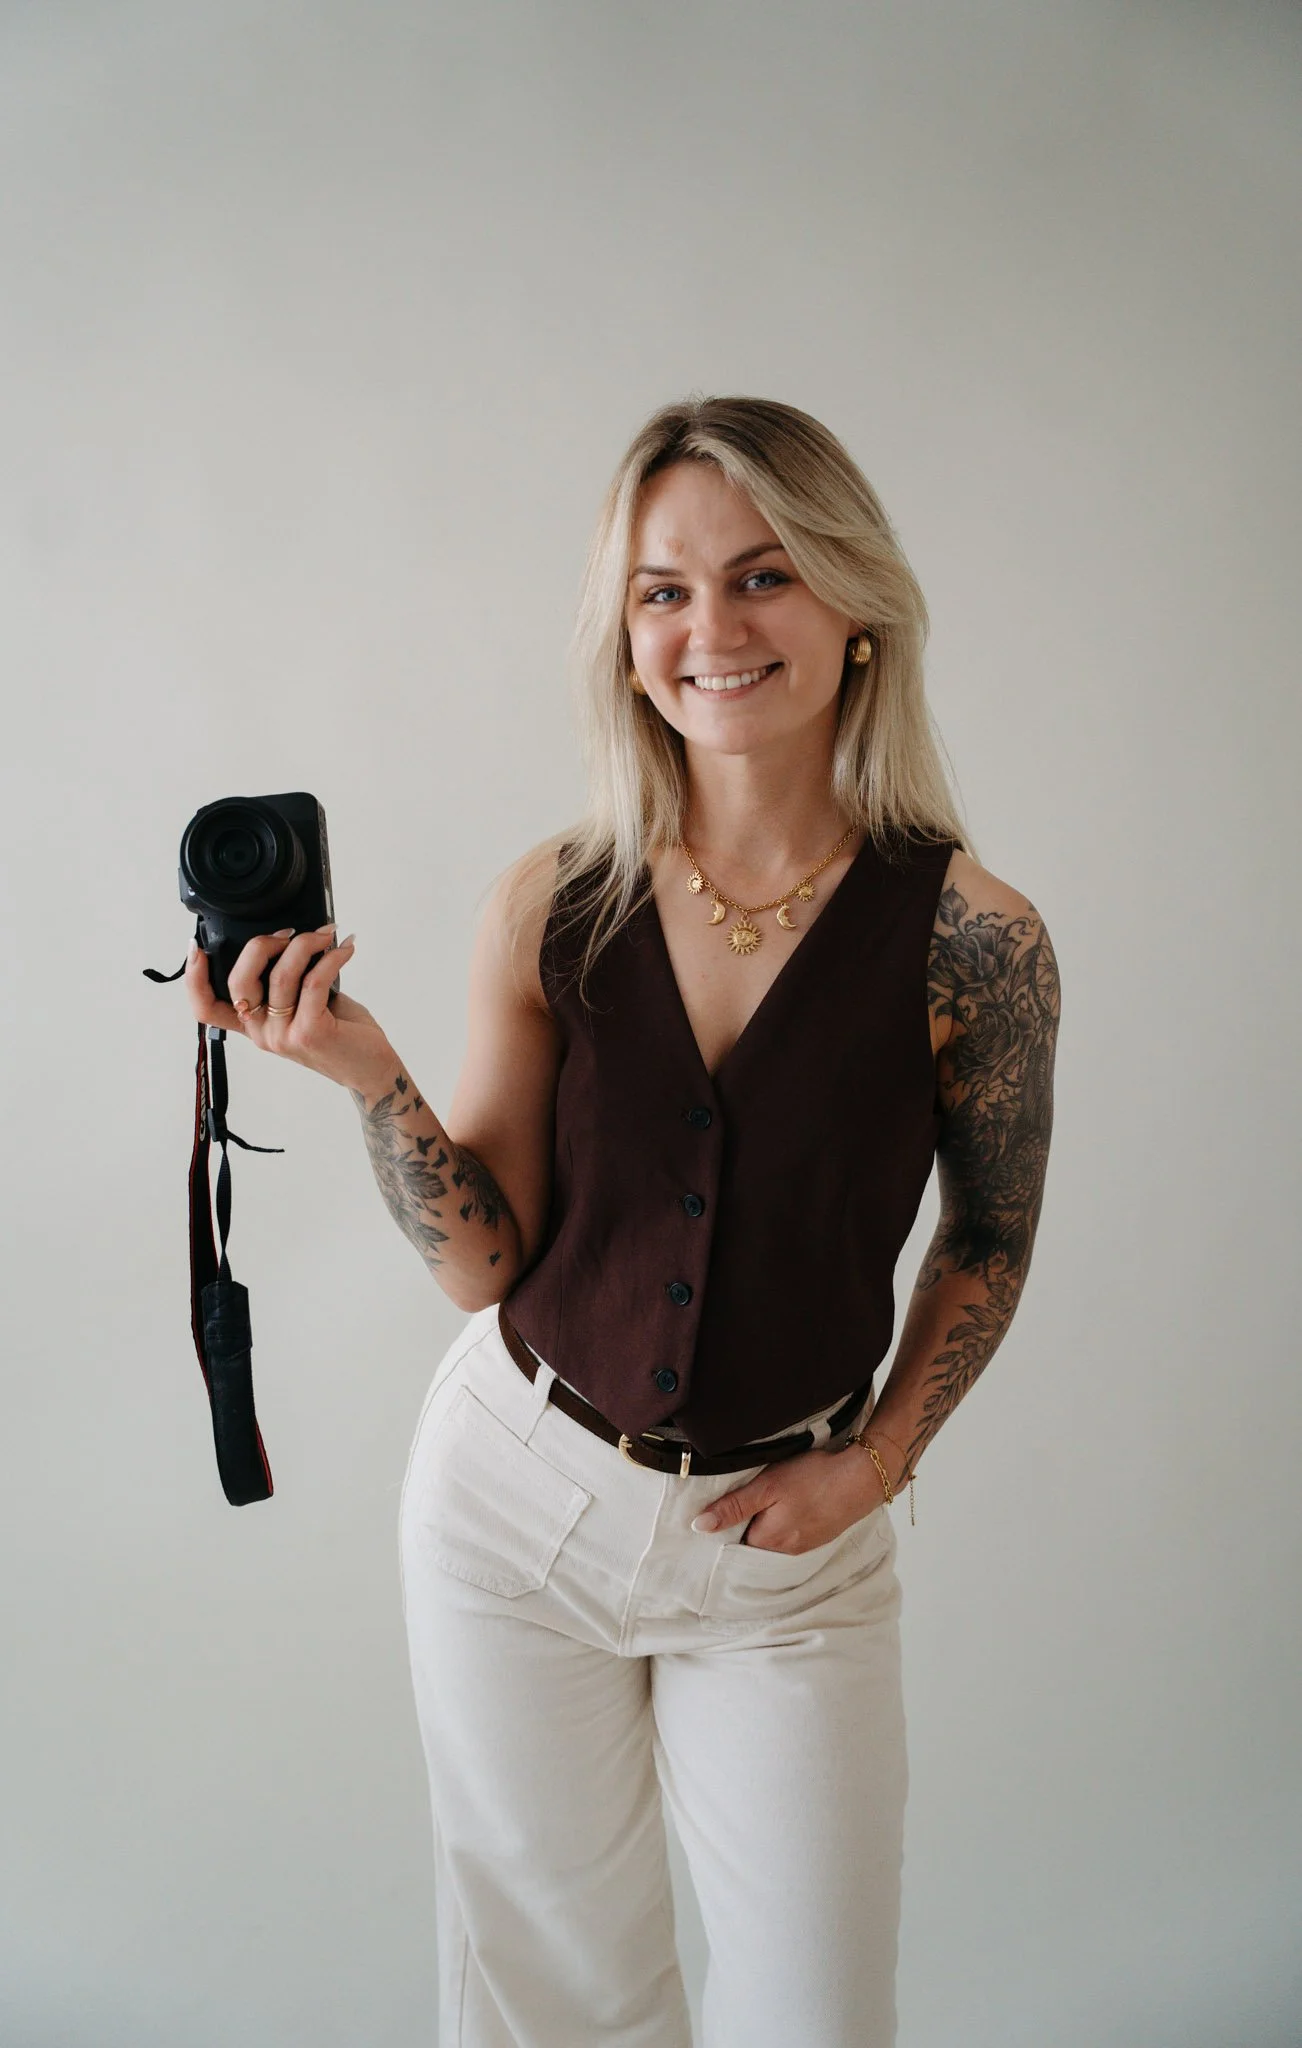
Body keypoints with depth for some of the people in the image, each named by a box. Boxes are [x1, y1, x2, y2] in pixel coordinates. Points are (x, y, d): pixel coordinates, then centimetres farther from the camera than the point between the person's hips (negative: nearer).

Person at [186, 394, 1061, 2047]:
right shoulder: (553, 903, -8)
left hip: (785, 1543, -1)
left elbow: (990, 1239, 2)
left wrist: (881, 1460, -6)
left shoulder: (970, 937, -14)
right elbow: (488, 1264, -7)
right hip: (517, 1494, 2)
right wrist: (367, 1074, -21)